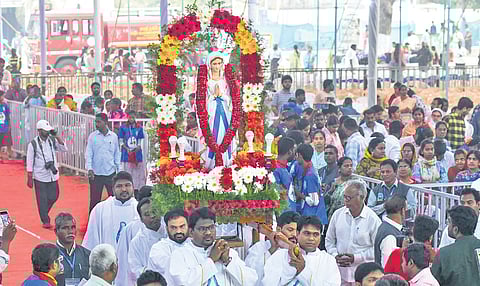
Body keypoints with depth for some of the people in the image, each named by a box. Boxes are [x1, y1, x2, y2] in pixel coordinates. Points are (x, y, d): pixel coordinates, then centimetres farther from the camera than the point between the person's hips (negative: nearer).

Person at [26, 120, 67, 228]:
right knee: (42, 200, 2)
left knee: (53, 197, 11)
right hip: (40, 177, -4)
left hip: (53, 175, 4)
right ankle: (45, 221, 16)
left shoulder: (53, 140, 2)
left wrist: (57, 136, -14)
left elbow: (64, 149, -6)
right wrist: (29, 178, -6)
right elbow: (29, 163, -6)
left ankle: (44, 213, 35)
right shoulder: (33, 144, -10)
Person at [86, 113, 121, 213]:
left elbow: (117, 154, 10)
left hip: (110, 173, 1)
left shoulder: (113, 136, 3)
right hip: (96, 174, -1)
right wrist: (89, 169, -14)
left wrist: (118, 170, 9)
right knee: (95, 199, 3)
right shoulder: (92, 136, -1)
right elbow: (88, 153, -2)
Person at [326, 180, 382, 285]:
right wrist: (335, 255, -4)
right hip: (339, 270, 3)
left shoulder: (373, 219, -7)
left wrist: (355, 258, -14)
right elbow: (329, 240, 14)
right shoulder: (338, 214, 5)